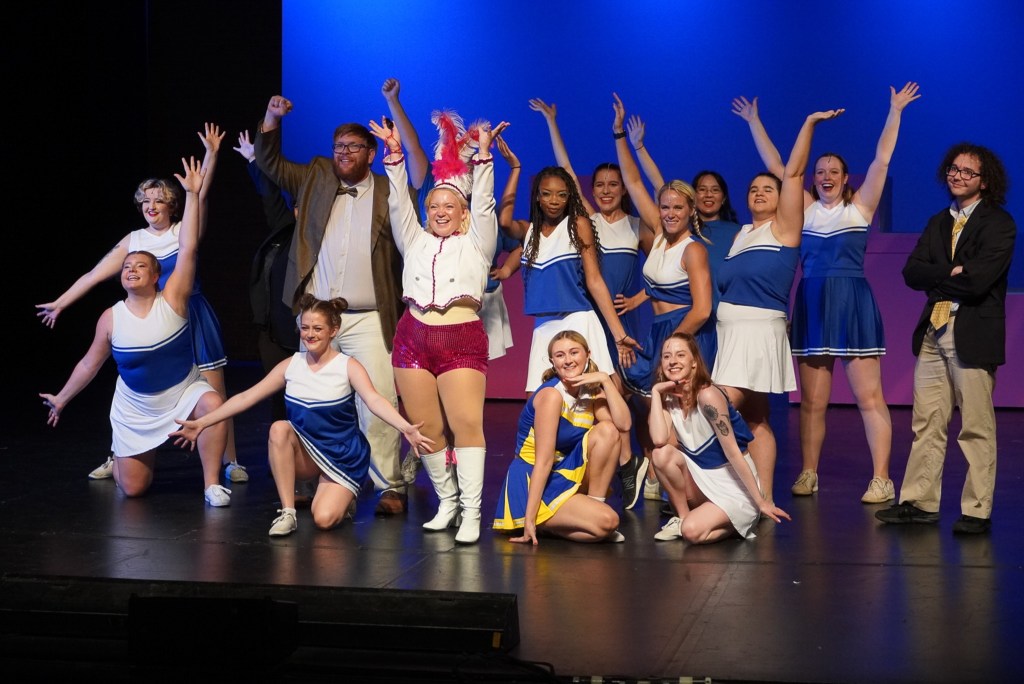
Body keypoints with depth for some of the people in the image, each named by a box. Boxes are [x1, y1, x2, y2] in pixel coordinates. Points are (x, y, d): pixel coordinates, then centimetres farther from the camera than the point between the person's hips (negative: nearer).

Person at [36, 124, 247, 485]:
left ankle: (231, 462, 5)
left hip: (191, 321, -3)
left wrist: (211, 153, -30)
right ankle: (118, 458, 18)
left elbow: (200, 196, -18)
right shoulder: (134, 240, 6)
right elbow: (95, 274, 9)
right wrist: (61, 303, 9)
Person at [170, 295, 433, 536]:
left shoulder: (348, 366, -11)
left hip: (342, 457, -4)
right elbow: (246, 398, 2)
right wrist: (201, 423, -2)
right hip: (306, 454, 4)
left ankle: (342, 498, 15)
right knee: (279, 428, -28)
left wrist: (406, 428, -47)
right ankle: (287, 512, -18)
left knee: (324, 519, -24)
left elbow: (374, 401, -28)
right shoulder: (291, 365, 0)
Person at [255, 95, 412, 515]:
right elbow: (270, 163, 15)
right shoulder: (316, 179, 13)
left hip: (367, 319, -4)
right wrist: (272, 118, 4)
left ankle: (390, 487, -5)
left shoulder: (389, 193, 3)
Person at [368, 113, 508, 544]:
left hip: (462, 340, -3)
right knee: (424, 427, 1)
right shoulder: (415, 242, 20)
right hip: (414, 338, 4)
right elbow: (399, 204, 12)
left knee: (467, 424, -13)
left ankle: (471, 512, -15)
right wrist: (394, 155, 4)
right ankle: (447, 500, 14)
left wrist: (483, 155, -7)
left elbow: (483, 204, 2)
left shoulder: (475, 244, 12)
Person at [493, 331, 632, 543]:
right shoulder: (551, 395, -18)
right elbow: (544, 460, -23)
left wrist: (605, 381, -16)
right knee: (606, 521, -26)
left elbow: (623, 424, -12)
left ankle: (594, 502, -6)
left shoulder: (590, 392, 5)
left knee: (607, 431, -13)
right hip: (534, 482, -8)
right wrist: (529, 519, -23)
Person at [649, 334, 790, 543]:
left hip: (734, 483, -6)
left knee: (692, 531, -27)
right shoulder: (669, 398, 0)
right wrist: (655, 392, -15)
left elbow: (733, 452, -20)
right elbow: (660, 440, -19)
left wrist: (761, 502, -18)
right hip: (702, 479, 6)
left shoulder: (708, 396, -20)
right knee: (662, 454, -20)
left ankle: (742, 520, 3)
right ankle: (683, 516, 0)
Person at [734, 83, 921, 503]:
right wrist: (754, 122, 17)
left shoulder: (860, 207, 5)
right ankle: (808, 474, 14)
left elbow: (882, 160, -1)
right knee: (811, 400, 6)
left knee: (869, 396, -5)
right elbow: (773, 165, 14)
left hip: (853, 306, -3)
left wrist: (895, 112, -1)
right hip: (811, 306, 3)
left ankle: (881, 479, -5)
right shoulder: (806, 208, 12)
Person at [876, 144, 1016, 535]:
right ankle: (920, 503, 14)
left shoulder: (999, 224, -4)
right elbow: (911, 272, 4)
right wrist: (951, 274, -10)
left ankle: (977, 511, 3)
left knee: (976, 429, -2)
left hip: (973, 334, -6)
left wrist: (935, 280, -5)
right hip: (933, 331, 6)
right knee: (927, 425, 8)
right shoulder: (938, 223, 17)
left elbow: (978, 280, -17)